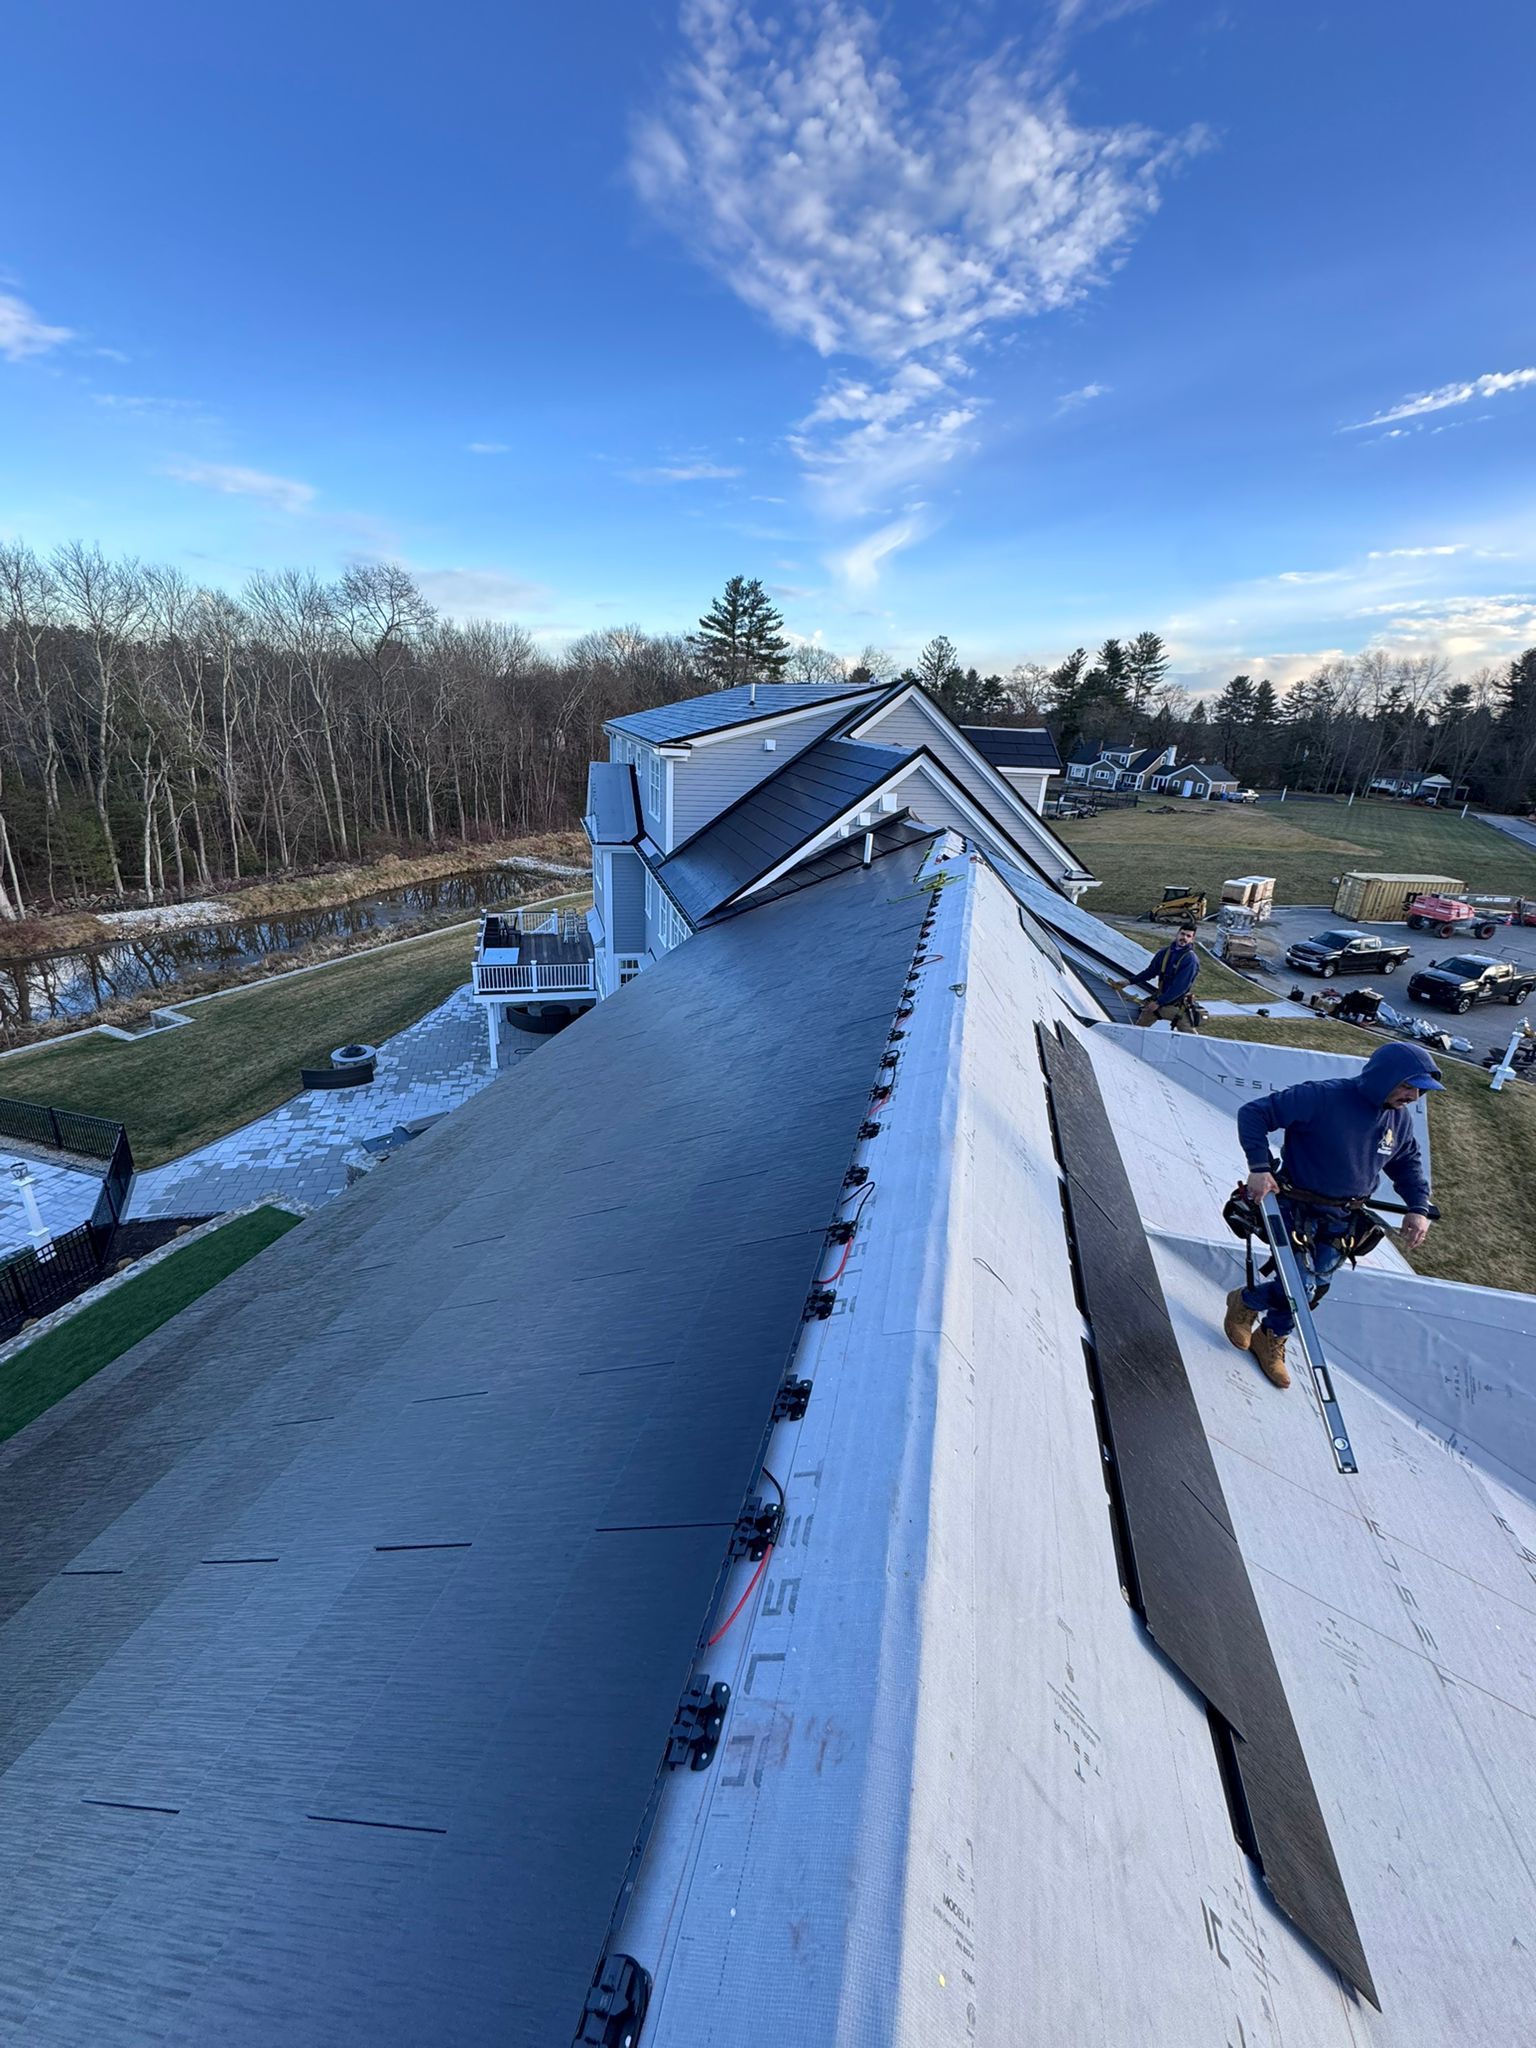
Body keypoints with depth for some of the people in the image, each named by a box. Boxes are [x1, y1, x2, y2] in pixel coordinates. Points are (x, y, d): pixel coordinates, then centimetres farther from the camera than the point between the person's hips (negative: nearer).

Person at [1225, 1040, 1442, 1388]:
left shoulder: (1399, 1119, -3)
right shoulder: (1322, 1098, -26)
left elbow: (1408, 1163, 17)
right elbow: (1254, 1113, -23)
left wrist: (1418, 1208, 3)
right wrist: (1259, 1167, -30)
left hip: (1341, 1221, 7)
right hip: (1296, 1208, -6)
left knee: (1314, 1289, 12)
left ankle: (1271, 1339, 36)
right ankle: (1245, 1302, 21)